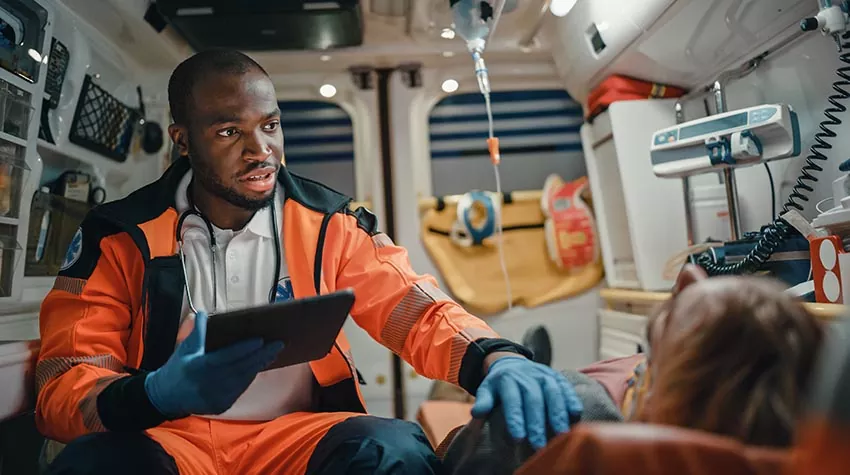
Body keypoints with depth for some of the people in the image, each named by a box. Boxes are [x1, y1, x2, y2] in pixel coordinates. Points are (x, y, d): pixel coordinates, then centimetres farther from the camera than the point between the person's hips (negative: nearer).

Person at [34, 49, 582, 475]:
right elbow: (63, 387, -5)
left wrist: (494, 357, -29)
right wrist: (155, 394, -29)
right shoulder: (117, 235, -2)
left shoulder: (328, 223, 0)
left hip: (299, 431, 1)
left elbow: (415, 310, -6)